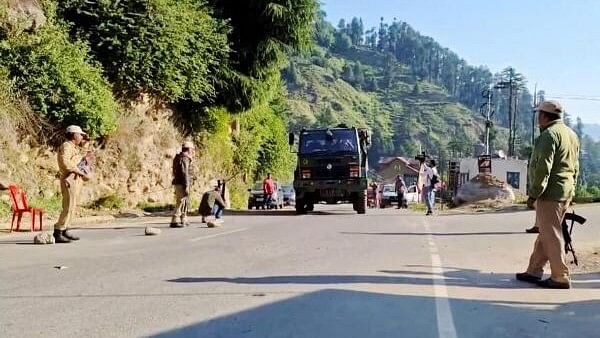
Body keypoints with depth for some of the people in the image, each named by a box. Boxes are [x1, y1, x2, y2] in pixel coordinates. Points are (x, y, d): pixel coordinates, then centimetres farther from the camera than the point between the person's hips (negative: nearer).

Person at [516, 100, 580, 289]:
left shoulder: (549, 134, -14)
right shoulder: (572, 134, 17)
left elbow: (543, 168, -20)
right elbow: (575, 168, 20)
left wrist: (533, 194, -16)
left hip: (550, 194, -10)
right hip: (566, 193, 10)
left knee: (551, 235, -4)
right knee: (545, 234, 15)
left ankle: (560, 278, 0)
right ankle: (534, 271, 21)